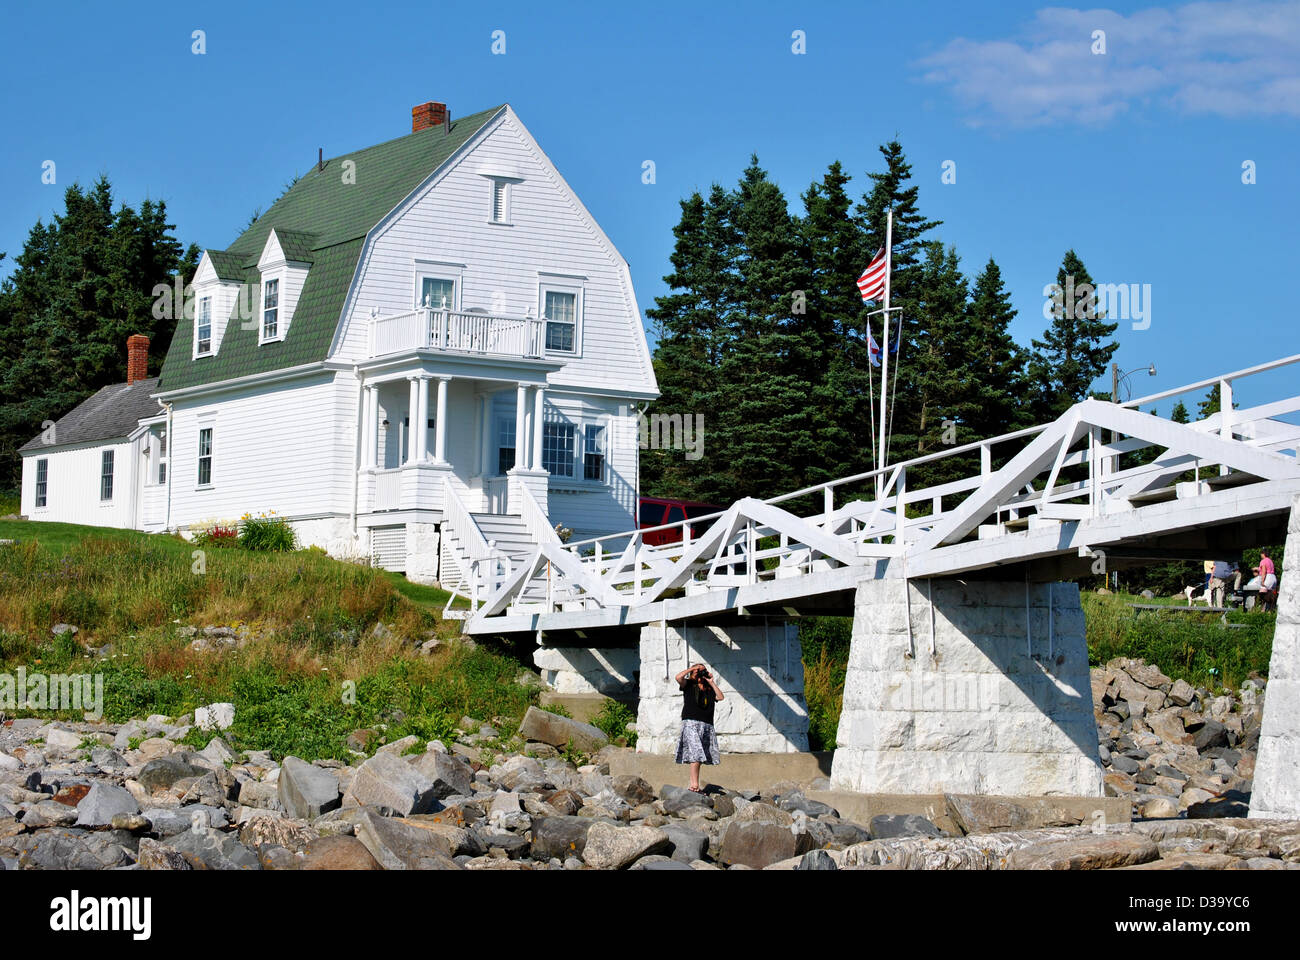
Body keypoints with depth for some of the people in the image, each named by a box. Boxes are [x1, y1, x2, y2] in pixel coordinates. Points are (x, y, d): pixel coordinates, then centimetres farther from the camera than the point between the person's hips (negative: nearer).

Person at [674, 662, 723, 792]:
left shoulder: (709, 689, 20)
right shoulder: (689, 685, 8)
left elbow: (720, 697, 8)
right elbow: (679, 677, -9)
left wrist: (711, 682, 8)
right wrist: (692, 668, 0)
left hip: (706, 725, 5)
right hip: (691, 723, -5)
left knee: (699, 756, 3)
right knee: (696, 754, -16)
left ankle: (694, 785, 6)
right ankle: (695, 785, -20)